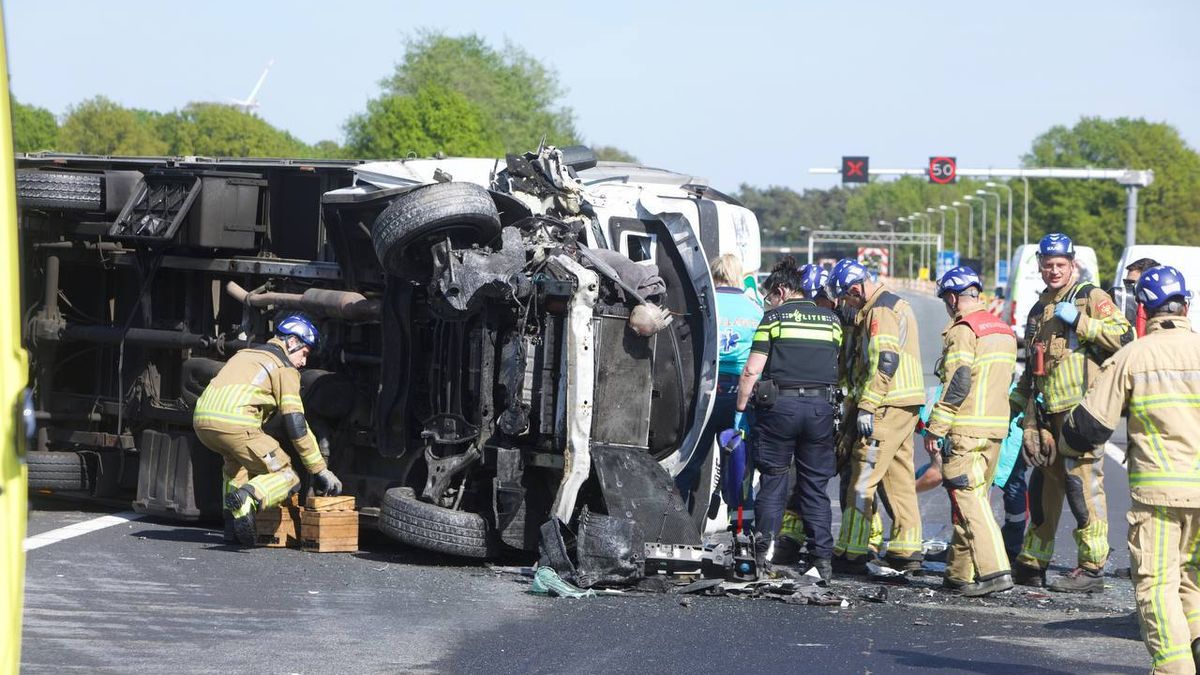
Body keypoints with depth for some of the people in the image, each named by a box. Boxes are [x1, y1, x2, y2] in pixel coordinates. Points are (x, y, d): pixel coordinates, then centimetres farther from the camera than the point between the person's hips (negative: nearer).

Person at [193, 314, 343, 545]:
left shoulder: (245, 354, 33)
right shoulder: (285, 368, 10)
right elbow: (296, 425, 3)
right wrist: (320, 471, 7)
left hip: (202, 417, 7)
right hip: (234, 423, -7)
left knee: (237, 459, 37)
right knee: (286, 478, 3)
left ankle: (233, 519, 20)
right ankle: (248, 498, -26)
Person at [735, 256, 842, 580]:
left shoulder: (775, 317, -1)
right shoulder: (830, 319, 11)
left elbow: (752, 370, -5)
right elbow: (837, 368, 10)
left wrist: (740, 408, 4)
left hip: (780, 405, -3)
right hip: (821, 407, 3)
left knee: (772, 483, 4)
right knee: (816, 486, 8)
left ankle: (764, 552, -2)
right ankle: (823, 559, 5)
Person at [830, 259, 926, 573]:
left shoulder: (880, 310, -13)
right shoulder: (897, 304, 20)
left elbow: (884, 362, -22)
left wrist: (866, 406, -22)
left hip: (888, 405, -10)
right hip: (908, 405, 10)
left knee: (863, 478, -8)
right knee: (900, 475, 13)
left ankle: (852, 554, -8)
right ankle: (907, 550, 13)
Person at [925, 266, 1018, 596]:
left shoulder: (963, 331, -11)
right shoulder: (1003, 329, 17)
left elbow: (957, 385, -17)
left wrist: (935, 429, -13)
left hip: (966, 430, -9)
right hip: (996, 427, 9)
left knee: (969, 499, -10)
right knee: (972, 498, 14)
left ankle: (994, 569, -20)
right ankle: (961, 572, 17)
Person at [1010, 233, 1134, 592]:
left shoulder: (1091, 298, 0)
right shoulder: (1039, 309, 23)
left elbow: (1124, 337, -12)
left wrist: (1079, 321, -15)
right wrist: (1016, 402, 26)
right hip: (1043, 411, 7)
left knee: (1083, 485, -8)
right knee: (1042, 484, 10)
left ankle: (1092, 567, -6)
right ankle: (1032, 563, 17)